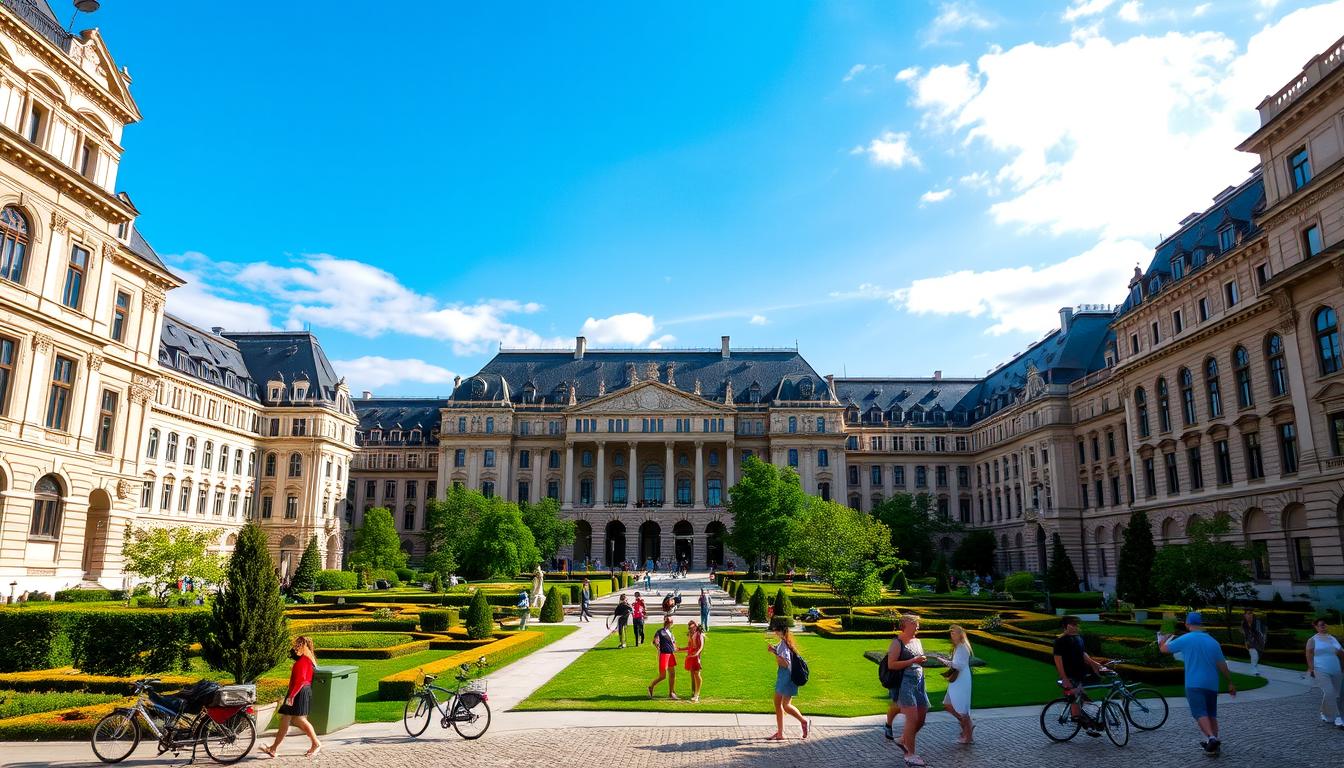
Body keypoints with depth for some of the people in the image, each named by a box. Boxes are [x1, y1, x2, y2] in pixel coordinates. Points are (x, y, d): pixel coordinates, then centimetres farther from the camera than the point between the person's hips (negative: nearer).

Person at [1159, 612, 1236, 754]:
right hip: (1212, 685, 5)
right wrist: (1230, 683, 18)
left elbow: (1164, 649, 1)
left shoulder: (1186, 639, -7)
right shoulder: (1213, 642, 7)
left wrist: (1161, 641, 23)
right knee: (1211, 714, 17)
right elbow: (1222, 665, 7)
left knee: (1200, 713, -11)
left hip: (1194, 684, -5)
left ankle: (1211, 737, -31)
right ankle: (1215, 744, 19)